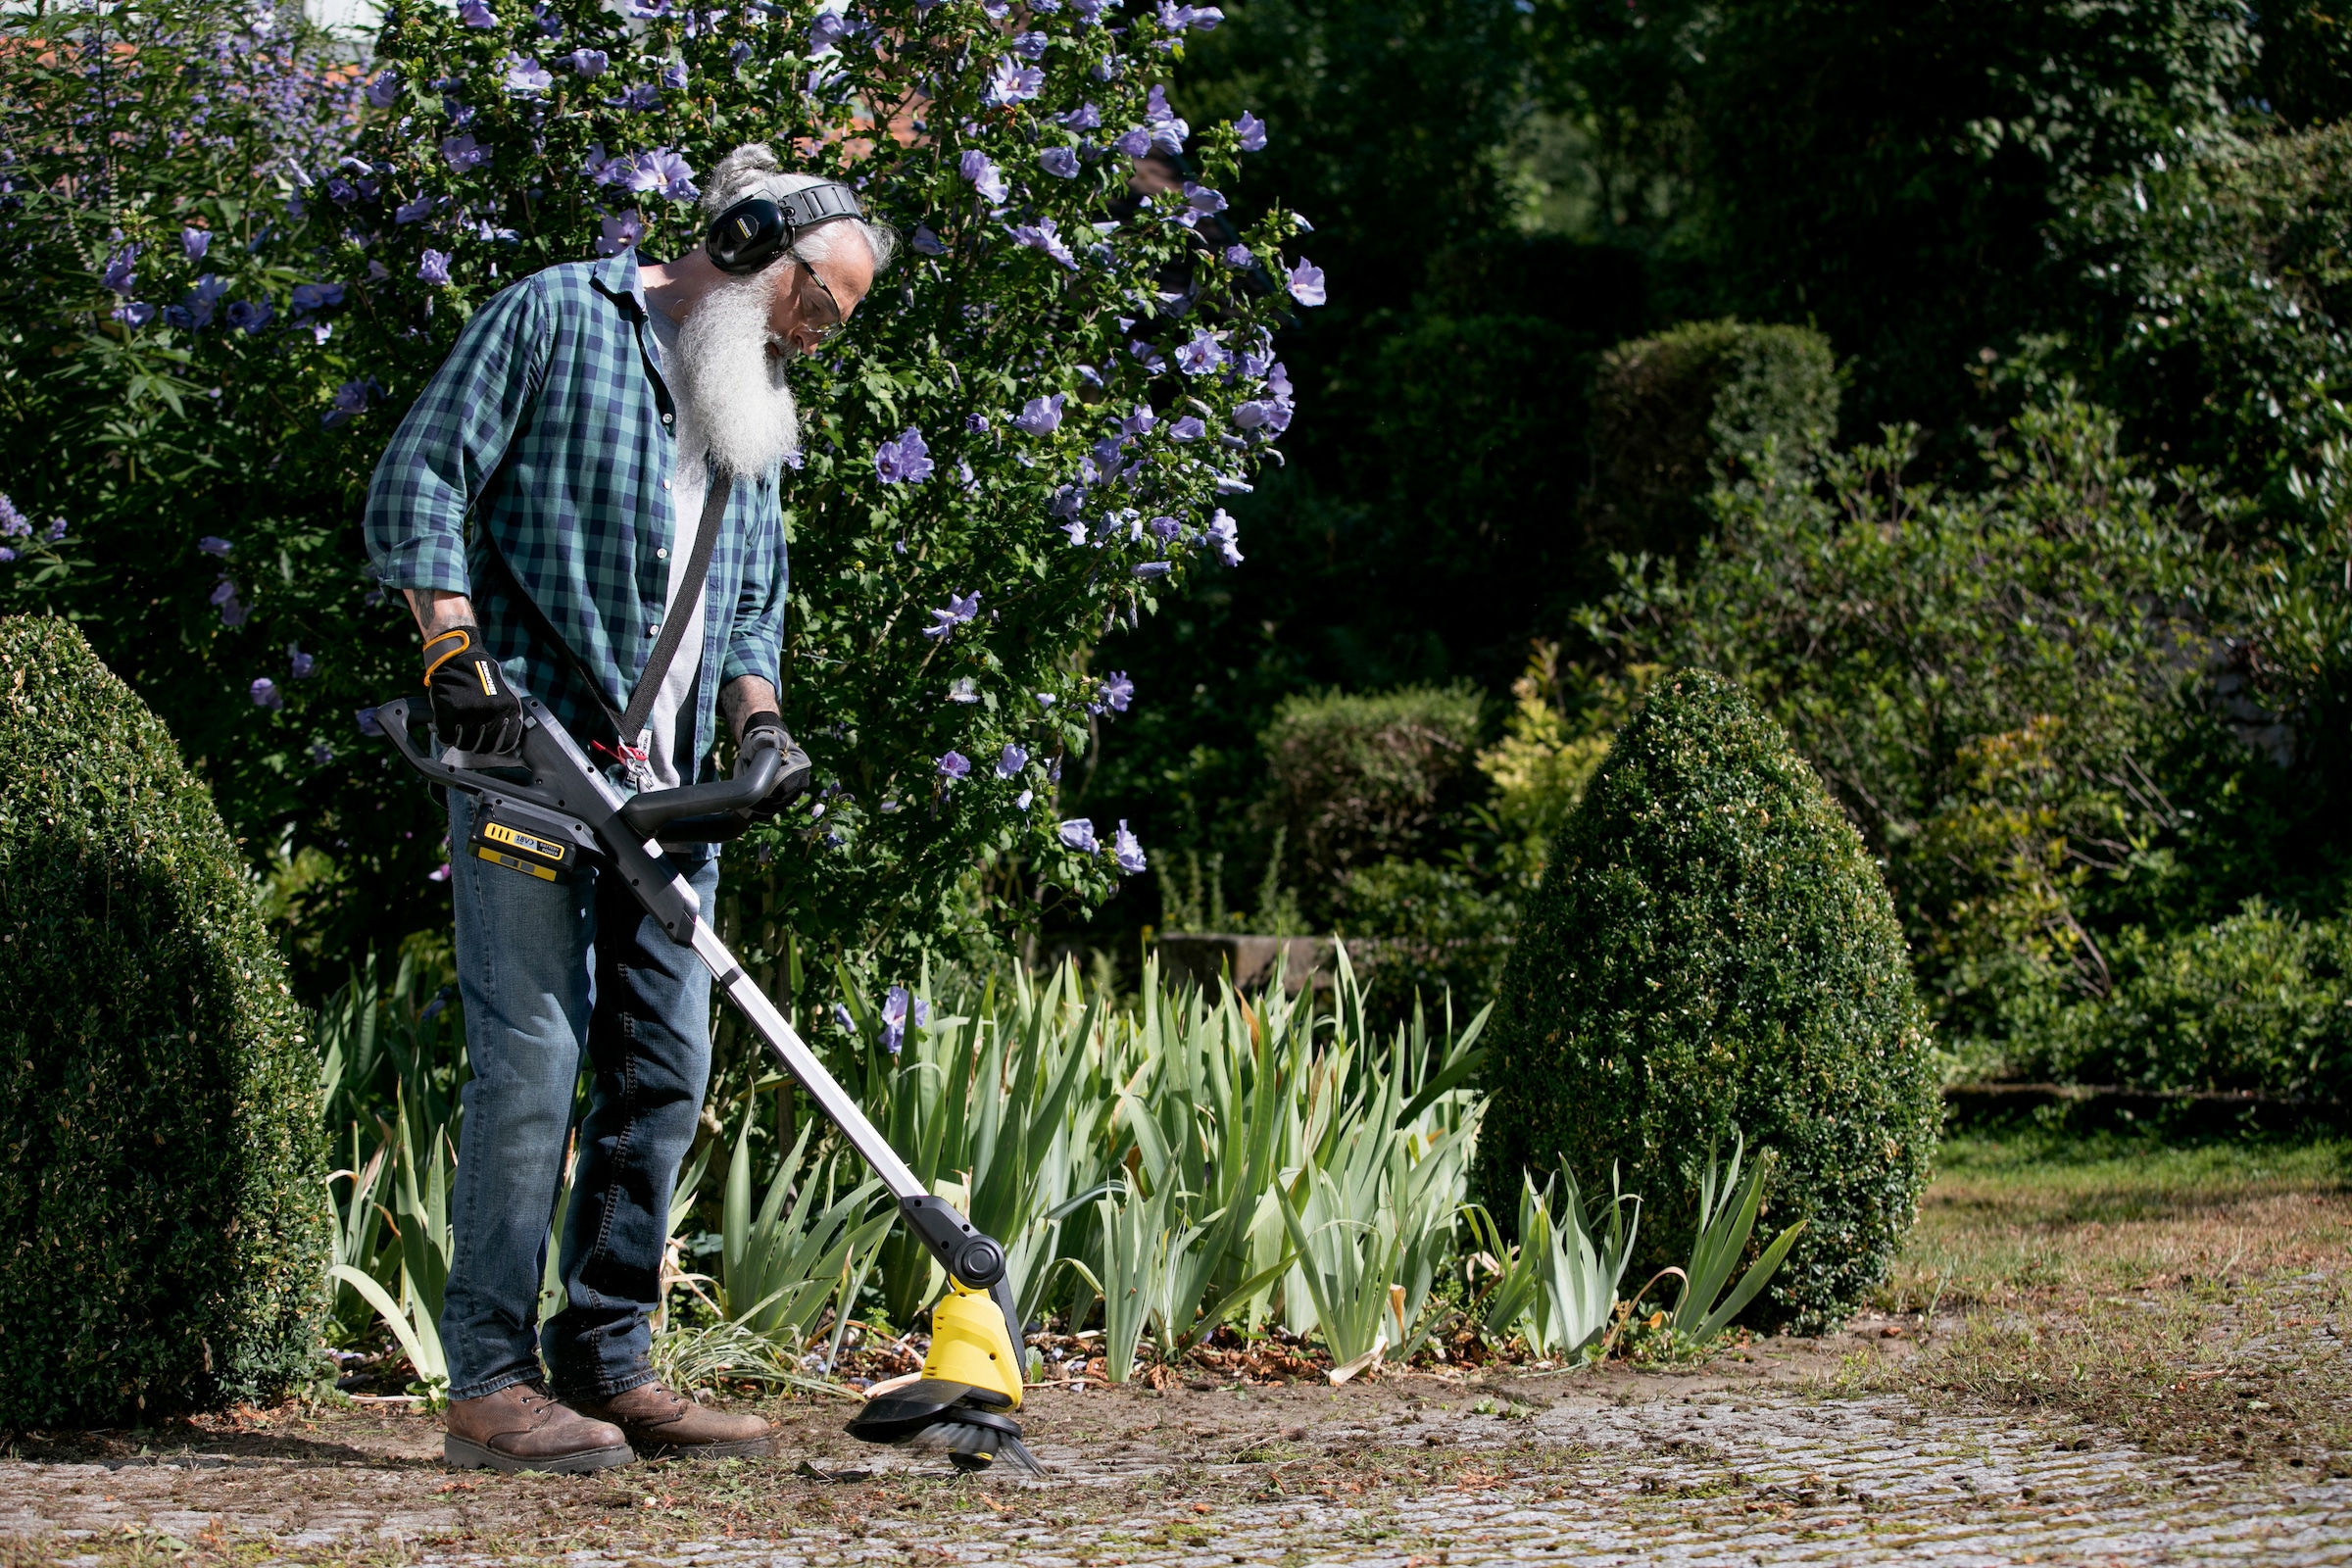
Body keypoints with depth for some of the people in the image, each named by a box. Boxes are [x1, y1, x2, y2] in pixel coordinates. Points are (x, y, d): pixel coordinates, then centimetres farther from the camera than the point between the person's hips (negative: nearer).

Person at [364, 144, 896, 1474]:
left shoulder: (758, 415, 23)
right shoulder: (558, 319, 0)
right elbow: (420, 481, -6)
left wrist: (757, 716, 5)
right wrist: (457, 653, -16)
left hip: (671, 787, 8)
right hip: (528, 754, -8)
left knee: (666, 1069, 5)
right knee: (533, 1057, -11)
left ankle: (609, 1365, 13)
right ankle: (490, 1381, -7)